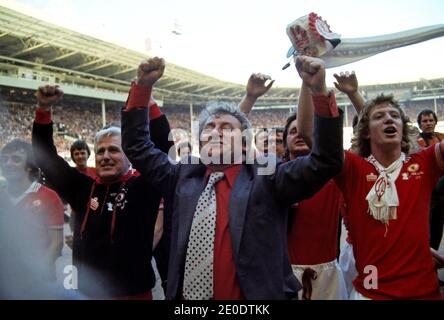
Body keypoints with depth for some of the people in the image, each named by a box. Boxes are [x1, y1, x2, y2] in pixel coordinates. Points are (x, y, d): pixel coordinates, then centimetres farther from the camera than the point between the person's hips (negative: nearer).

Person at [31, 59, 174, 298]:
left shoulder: (143, 187, -8)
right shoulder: (82, 188, 1)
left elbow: (161, 144, -19)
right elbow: (45, 156, 5)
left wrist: (143, 90, -27)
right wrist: (43, 110, -4)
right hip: (87, 292, 4)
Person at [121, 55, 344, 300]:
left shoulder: (266, 178, -5)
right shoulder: (184, 177, 4)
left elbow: (326, 161, -13)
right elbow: (138, 146, 9)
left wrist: (319, 90, -22)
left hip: (253, 297, -3)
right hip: (184, 295, 3)